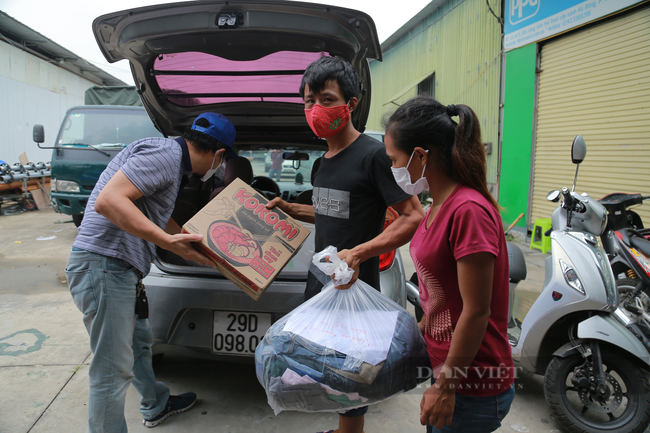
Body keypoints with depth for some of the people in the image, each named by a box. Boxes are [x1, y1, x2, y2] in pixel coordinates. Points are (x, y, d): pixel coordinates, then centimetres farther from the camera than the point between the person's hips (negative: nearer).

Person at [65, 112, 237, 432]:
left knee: (139, 343, 25)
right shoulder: (165, 153, -16)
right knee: (113, 369, -1)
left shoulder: (174, 162, 16)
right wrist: (170, 242, -27)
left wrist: (192, 244, 34)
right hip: (104, 265, -11)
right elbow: (107, 201, -26)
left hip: (120, 268, 11)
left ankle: (156, 406, 45)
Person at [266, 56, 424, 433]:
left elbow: (415, 218, -19)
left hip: (353, 290, -8)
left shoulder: (373, 154, -15)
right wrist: (289, 209, 12)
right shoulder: (326, 159, 11)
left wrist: (358, 253, -28)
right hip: (319, 283, 8)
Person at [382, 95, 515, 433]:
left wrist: (446, 385, -16)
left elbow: (476, 311, -22)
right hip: (446, 365, 8)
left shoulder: (469, 211, -24)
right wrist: (419, 331, 21)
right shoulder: (440, 205, 3)